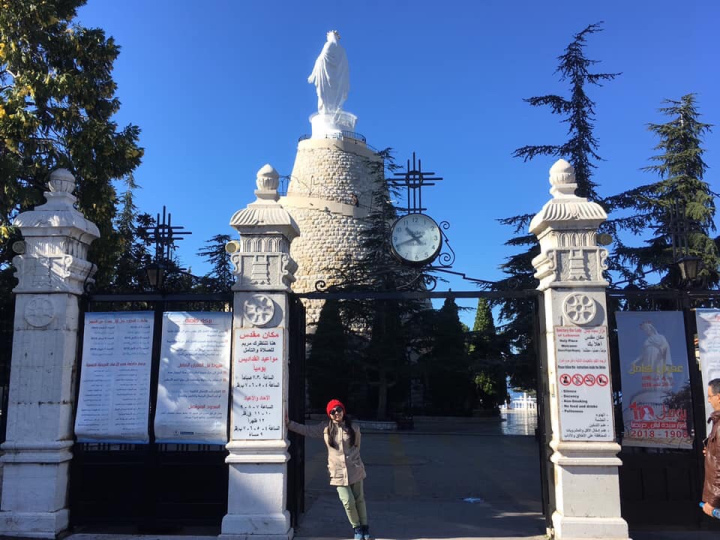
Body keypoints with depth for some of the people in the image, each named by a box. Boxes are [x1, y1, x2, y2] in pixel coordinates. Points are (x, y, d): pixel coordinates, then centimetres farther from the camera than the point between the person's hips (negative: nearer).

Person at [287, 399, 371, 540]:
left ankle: (364, 527, 30)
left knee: (359, 499, 10)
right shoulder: (325, 428, -2)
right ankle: (357, 528, 18)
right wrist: (288, 423, -7)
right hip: (338, 472, 0)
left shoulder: (354, 429, -3)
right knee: (348, 501, -6)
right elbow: (306, 430, 0)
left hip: (355, 470, 1)